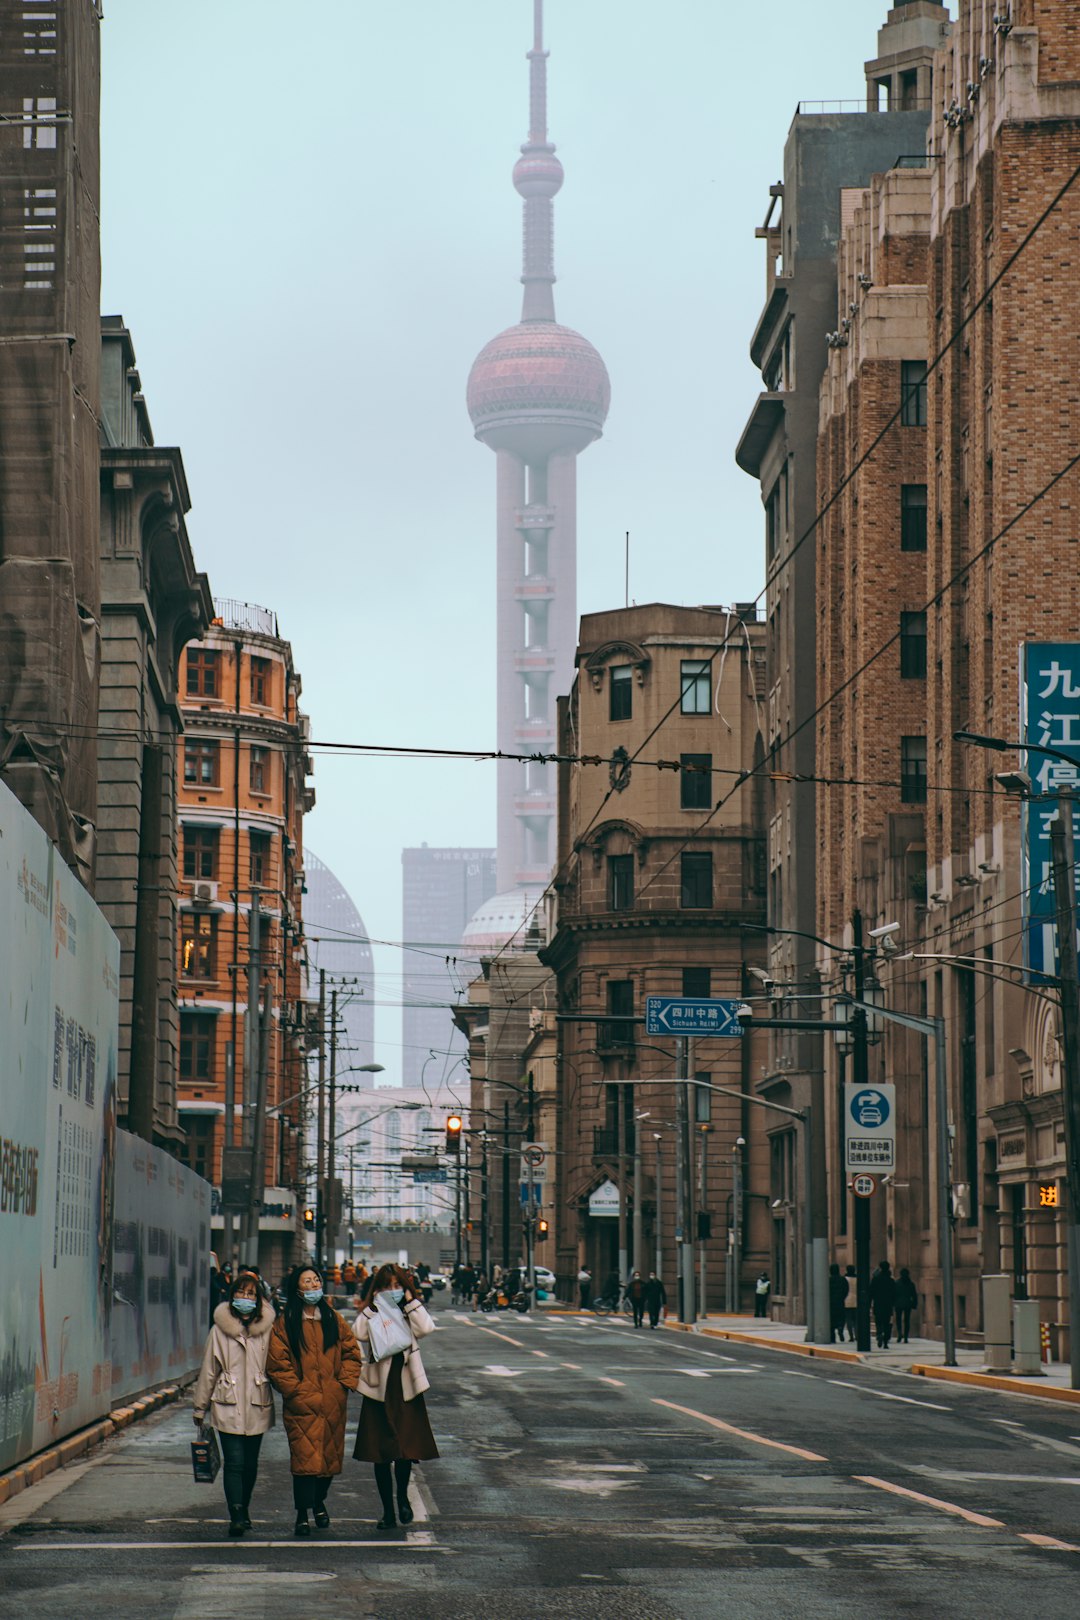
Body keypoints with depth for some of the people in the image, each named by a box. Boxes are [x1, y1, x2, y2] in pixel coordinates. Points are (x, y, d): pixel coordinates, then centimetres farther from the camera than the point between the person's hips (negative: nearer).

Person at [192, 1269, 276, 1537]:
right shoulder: (220, 1330, 0)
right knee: (234, 1462, -10)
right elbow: (208, 1371, 7)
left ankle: (242, 1511, 25)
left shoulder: (266, 1329, 2)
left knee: (250, 1463, 9)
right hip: (228, 1406, -2)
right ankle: (236, 1516, -15)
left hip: (257, 1405, 2)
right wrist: (200, 1408, 10)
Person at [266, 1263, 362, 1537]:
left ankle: (319, 1501, 32)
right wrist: (298, 1391, -10)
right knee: (305, 1457, -11)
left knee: (330, 1455, 9)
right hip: (302, 1404, -4)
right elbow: (277, 1364, -4)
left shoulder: (333, 1320, 11)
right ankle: (302, 1514, -3)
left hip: (333, 1403, 4)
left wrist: (344, 1383, 1)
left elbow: (351, 1352, 13)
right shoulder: (285, 1323, -1)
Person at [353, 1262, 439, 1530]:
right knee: (381, 1454, 4)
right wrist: (375, 1307, -13)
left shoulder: (410, 1313, 8)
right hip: (379, 1390, 0)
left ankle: (402, 1495, 21)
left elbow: (425, 1329, -12)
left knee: (406, 1451, -6)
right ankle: (388, 1510, 14)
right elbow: (359, 1335, -16)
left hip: (407, 1389, 0)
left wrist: (410, 1302, -9)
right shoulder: (370, 1315, 4)